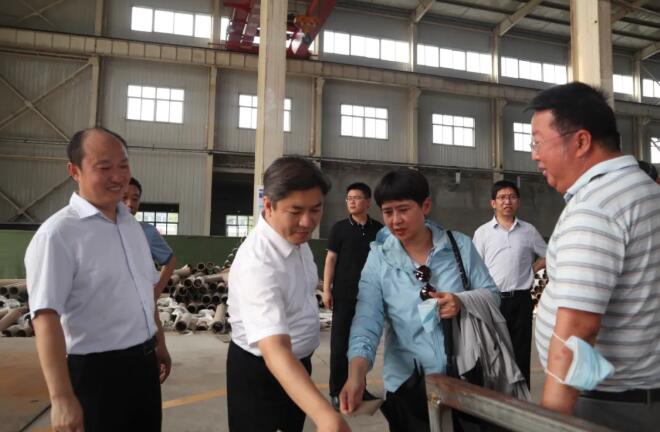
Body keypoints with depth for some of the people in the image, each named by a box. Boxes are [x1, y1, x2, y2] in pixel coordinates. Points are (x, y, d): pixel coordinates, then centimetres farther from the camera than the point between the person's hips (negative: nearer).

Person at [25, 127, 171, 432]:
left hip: (143, 362, 7)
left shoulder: (131, 223, 6)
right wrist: (61, 397, -27)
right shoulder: (57, 234, -18)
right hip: (97, 370, -7)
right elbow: (46, 316, -23)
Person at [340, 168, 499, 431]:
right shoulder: (378, 259, -9)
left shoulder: (460, 246, -5)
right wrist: (357, 375, -30)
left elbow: (491, 293, 2)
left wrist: (463, 303, -20)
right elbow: (367, 321, -15)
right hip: (408, 384, -1)